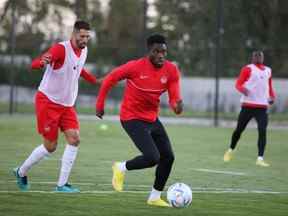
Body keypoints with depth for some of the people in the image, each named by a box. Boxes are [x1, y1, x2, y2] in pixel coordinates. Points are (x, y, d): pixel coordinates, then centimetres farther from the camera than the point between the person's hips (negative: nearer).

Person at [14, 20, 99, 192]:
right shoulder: (61, 49, -20)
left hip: (67, 105, 7)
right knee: (50, 146, -2)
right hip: (48, 102, -7)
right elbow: (34, 64, -31)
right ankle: (21, 172, 22)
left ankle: (62, 184, -6)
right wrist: (42, 62, -54)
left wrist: (95, 81, 30)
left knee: (75, 139, -11)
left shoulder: (83, 50, 4)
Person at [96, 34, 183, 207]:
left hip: (152, 119, 6)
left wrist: (177, 106, -34)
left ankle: (155, 197, 22)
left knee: (168, 157, 5)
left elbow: (174, 98, -9)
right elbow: (110, 79, -7)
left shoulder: (171, 71, -7)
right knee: (152, 158, -20)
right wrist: (100, 104, -2)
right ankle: (122, 168, 9)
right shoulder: (135, 67, -20)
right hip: (132, 119, -6)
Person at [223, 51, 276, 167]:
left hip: (262, 106, 3)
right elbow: (238, 84, -6)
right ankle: (231, 150, 31)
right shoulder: (248, 69, -1)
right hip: (248, 105, -3)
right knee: (239, 129, 7)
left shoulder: (268, 71, 16)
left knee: (262, 131, -11)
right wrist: (243, 89, -29)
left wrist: (272, 96, 8)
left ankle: (260, 158, -11)